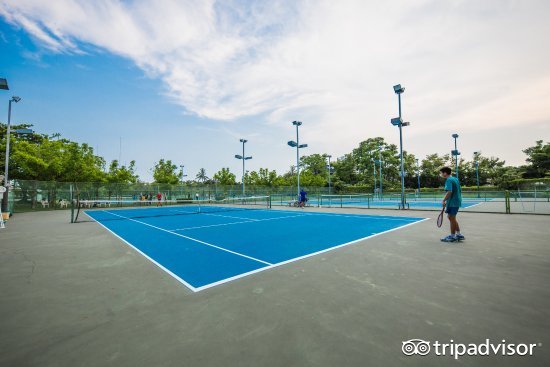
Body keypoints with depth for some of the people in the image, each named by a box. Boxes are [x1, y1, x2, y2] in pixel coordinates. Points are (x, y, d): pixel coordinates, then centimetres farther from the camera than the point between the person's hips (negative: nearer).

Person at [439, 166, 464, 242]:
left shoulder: (449, 180, -15)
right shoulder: (455, 179, 14)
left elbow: (449, 192, -27)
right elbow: (456, 191, 19)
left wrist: (443, 201, -19)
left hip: (452, 203, -10)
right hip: (457, 201, 10)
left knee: (452, 218, 1)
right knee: (452, 218, 19)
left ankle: (452, 236, 11)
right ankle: (459, 234, 23)